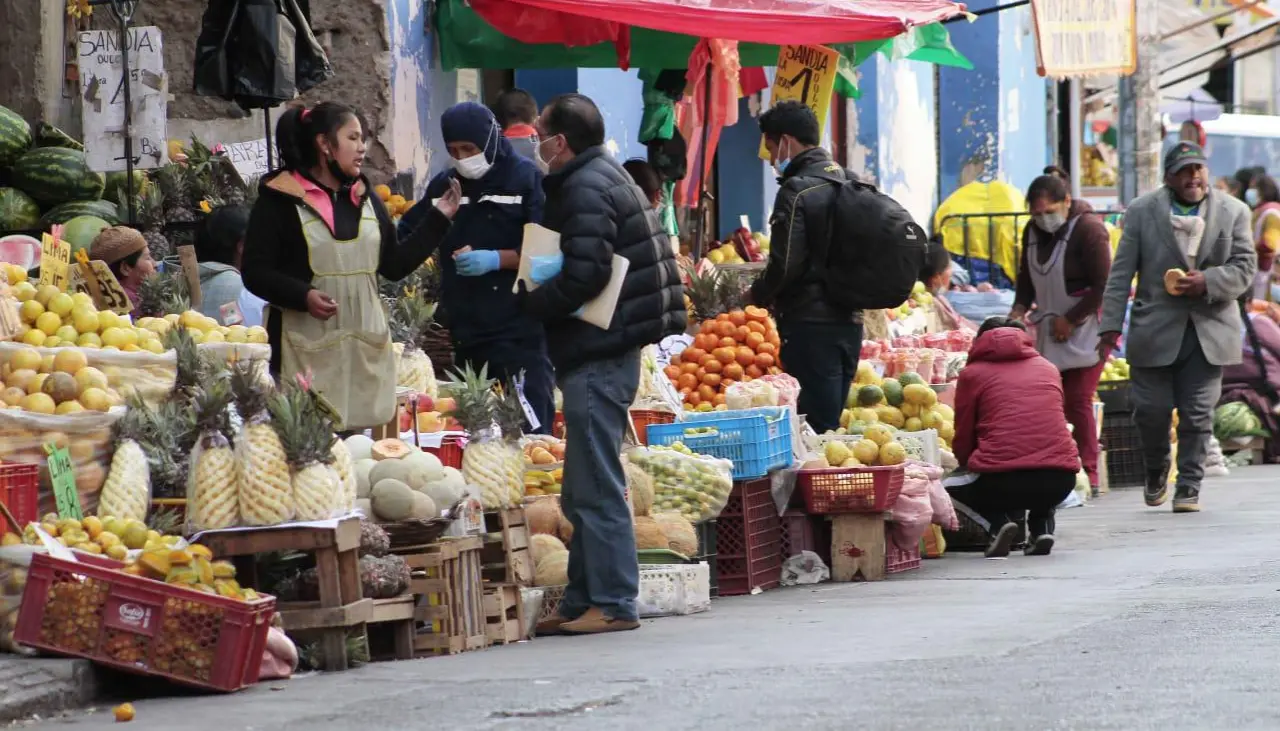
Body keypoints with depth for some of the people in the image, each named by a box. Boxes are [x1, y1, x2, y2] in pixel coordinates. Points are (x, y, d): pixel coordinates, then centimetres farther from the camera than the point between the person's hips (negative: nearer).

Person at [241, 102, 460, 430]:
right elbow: (255, 273, -6)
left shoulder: (365, 198, 17)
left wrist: (439, 219, 14)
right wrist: (302, 297, -21)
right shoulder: (281, 200, -3)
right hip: (307, 348, -6)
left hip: (365, 347, 6)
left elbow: (395, 264, 18)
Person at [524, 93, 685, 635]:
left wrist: (529, 304, -10)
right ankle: (583, 602, 17)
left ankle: (612, 603, -8)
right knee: (584, 491, 14)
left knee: (596, 488, -8)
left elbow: (584, 275, -22)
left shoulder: (586, 190, -13)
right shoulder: (607, 177, 20)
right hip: (608, 351, 11)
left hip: (595, 359, -11)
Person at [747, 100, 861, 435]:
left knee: (812, 429, -7)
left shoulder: (798, 191, -13)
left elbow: (785, 265, -18)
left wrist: (758, 295, 1)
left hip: (809, 324, -8)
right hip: (849, 320, 8)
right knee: (832, 425, 13)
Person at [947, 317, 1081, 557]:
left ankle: (999, 520, 0)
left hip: (1002, 483, -4)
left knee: (951, 485, 27)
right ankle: (1042, 525, 11)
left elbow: (962, 441, 14)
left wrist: (970, 464, 37)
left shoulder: (972, 374, 10)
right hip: (1060, 480, 4)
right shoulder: (1048, 368, 21)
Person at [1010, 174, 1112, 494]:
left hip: (1084, 332, -7)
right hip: (1050, 335, 7)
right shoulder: (1032, 231, 8)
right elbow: (1027, 277, 20)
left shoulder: (1088, 229, -14)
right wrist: (1020, 307, 1)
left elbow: (1103, 286, -15)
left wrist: (1071, 320, -15)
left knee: (1078, 401, -10)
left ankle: (1087, 475, -5)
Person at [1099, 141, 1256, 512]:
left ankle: (1189, 488, 7)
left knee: (1197, 413, -3)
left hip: (1209, 329, 0)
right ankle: (1156, 471, 27)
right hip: (1155, 329, 0)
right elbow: (1121, 272, 1)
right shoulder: (1142, 211, 2)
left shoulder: (1233, 212, 4)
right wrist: (1111, 325, -5)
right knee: (1152, 409, 0)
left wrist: (1208, 282, -16)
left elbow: (1245, 268, 3)